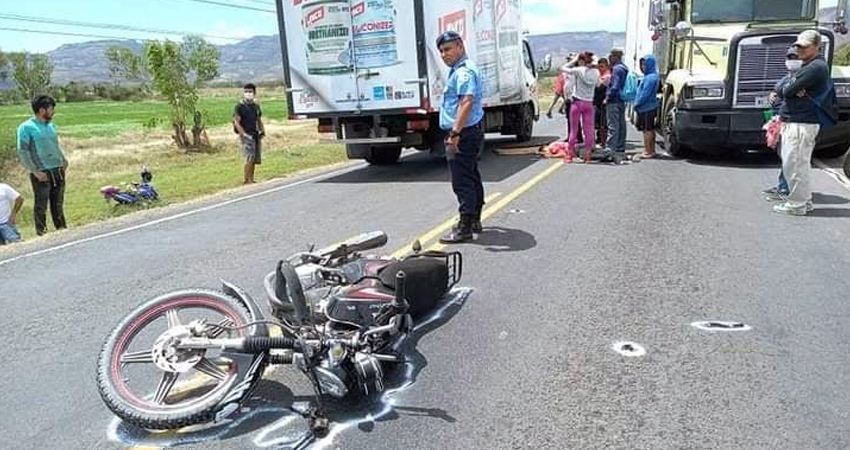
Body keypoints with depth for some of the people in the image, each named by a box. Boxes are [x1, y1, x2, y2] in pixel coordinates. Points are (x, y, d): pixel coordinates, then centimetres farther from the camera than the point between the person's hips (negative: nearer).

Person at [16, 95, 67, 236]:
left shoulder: (51, 125, 10)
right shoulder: (26, 127, -9)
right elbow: (22, 151, -11)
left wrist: (63, 159, 9)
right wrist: (35, 171, -16)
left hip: (58, 170, 6)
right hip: (41, 173, -6)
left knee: (58, 203, 15)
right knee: (41, 204, 2)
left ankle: (62, 228, 25)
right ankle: (41, 232, 12)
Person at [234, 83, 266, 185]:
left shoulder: (256, 106, 15)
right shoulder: (240, 106, -4)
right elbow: (236, 122, -8)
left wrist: (262, 131, 9)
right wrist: (243, 134, -18)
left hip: (256, 134, 7)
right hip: (247, 135, -7)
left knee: (256, 159, 8)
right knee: (250, 158, -14)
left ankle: (251, 179, 18)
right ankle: (247, 180, -8)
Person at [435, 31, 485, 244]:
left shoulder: (464, 71, -15)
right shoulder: (459, 70, 20)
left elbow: (467, 101, -29)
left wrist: (455, 133, -34)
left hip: (464, 133, -11)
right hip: (470, 132, 11)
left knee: (462, 182, -8)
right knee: (472, 177, 16)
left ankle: (465, 228, -3)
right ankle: (475, 221, 27)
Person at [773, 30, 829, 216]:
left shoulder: (816, 67, -14)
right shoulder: (809, 66, 20)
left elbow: (789, 90, -19)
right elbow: (786, 89, 15)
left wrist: (781, 92, 3)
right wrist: (792, 91, -7)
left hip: (802, 123, -11)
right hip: (794, 121, 11)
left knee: (795, 164, -7)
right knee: (801, 164, 16)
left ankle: (796, 204, 0)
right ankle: (805, 201, 25)